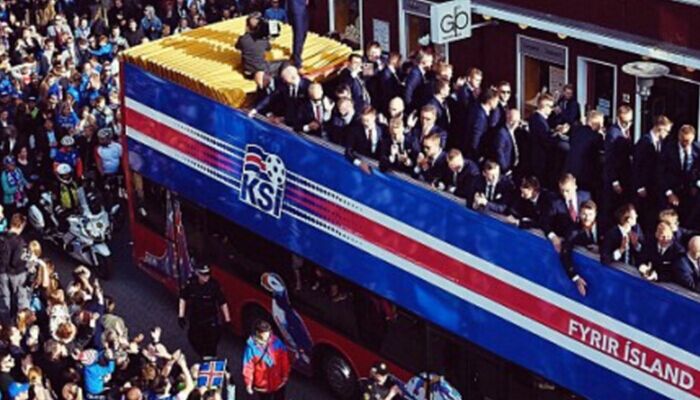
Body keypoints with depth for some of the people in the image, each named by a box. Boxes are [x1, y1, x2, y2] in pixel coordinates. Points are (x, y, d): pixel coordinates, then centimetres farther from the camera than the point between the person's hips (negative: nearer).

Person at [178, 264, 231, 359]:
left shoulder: (214, 285, -19)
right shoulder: (191, 283, -14)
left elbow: (222, 303, -10)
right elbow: (183, 298, 2)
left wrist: (227, 319, -6)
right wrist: (181, 316, 1)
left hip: (211, 321, -3)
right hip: (195, 319, 3)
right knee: (196, 342, 14)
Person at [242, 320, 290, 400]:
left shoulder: (276, 342, -19)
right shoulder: (251, 346, -25)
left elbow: (284, 358, -5)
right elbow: (248, 366, -16)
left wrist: (285, 374, 2)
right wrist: (248, 384, -10)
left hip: (278, 380, 3)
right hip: (262, 382, -2)